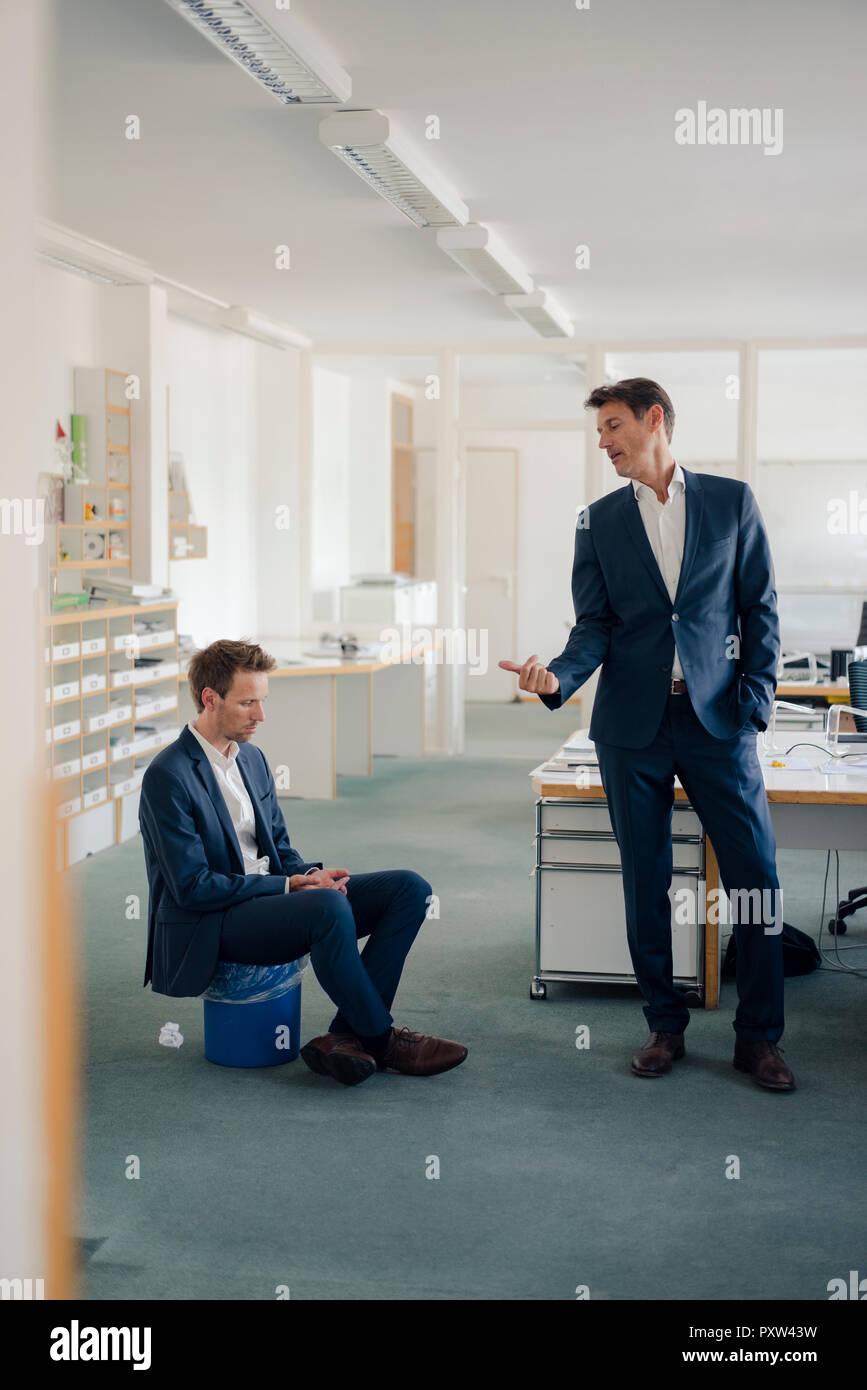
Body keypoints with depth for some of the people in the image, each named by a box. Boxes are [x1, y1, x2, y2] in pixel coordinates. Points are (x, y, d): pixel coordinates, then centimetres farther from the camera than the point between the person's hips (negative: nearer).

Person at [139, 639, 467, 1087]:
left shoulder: (252, 758, 12)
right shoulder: (167, 777, -14)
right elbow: (192, 886, -17)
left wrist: (309, 873, -7)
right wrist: (290, 884, -18)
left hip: (268, 894, 9)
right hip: (209, 926, -9)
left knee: (409, 888, -8)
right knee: (329, 907, -37)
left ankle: (346, 1036, -17)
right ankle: (380, 1038, -15)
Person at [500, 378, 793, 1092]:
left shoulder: (731, 501, 5)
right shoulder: (599, 521, 8)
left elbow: (760, 607, 5)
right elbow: (595, 624, 4)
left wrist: (756, 696, -4)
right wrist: (559, 676, -15)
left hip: (717, 715, -1)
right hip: (633, 723, 2)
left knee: (756, 873, -3)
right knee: (645, 884, 6)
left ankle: (759, 1036, 9)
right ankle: (665, 1026, 20)